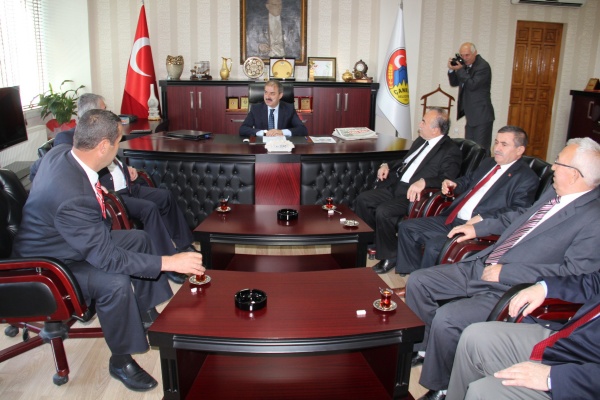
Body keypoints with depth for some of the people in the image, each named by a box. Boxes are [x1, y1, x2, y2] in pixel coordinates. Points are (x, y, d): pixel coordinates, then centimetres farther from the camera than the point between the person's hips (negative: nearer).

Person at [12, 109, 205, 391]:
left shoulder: (62, 152, -14)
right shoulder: (72, 195, -40)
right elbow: (107, 258, -36)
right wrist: (170, 262, -35)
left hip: (75, 240, 10)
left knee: (140, 239, 8)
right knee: (115, 281, -32)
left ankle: (145, 315, 22)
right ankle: (121, 360, -8)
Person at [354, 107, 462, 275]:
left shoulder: (451, 151, -10)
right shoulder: (421, 140, 15)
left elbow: (447, 180, -22)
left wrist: (423, 182, -37)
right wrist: (387, 166, 11)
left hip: (414, 195, -9)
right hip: (396, 186, 9)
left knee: (383, 211, -28)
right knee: (363, 199, -2)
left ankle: (389, 257, -6)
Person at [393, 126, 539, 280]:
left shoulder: (527, 178, -5)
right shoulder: (487, 163, 20)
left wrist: (483, 218, -26)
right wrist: (454, 185, 14)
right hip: (452, 220, 9)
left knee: (435, 246, -30)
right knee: (406, 227, 1)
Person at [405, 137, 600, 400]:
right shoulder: (555, 192, 10)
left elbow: (575, 272, -23)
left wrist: (505, 272, -22)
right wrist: (478, 227, 22)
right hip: (481, 266, 9)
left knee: (447, 317, -27)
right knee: (417, 282, 4)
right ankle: (429, 345, 26)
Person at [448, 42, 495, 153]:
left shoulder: (483, 66, -13)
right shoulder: (465, 65, 10)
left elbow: (472, 85, -22)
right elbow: (454, 83, 14)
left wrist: (460, 69, -19)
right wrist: (451, 69, -4)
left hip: (482, 116, -8)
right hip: (471, 115, 8)